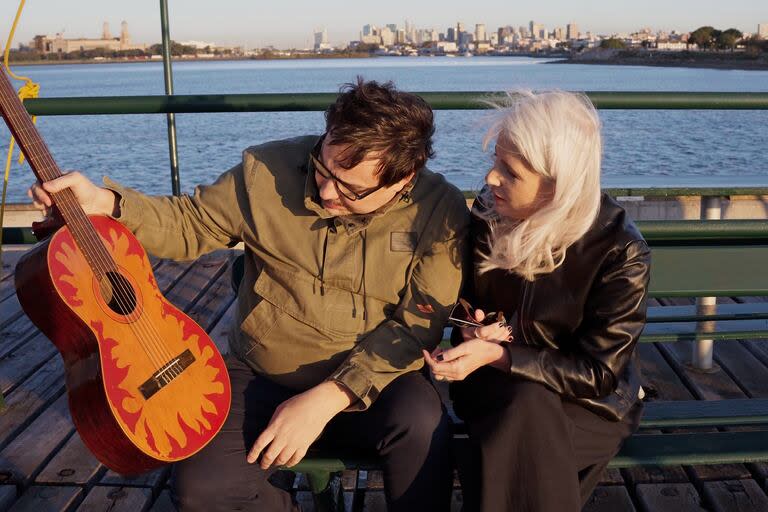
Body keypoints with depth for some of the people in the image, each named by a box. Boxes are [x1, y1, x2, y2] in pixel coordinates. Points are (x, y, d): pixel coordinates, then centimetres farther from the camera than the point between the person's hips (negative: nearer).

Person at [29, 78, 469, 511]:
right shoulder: (267, 170, -9)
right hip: (263, 377, 2)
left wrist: (326, 400, -23)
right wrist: (104, 203, -14)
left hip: (374, 382, -1)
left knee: (422, 425, -33)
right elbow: (190, 226, 4)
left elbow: (417, 325, -15)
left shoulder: (441, 213, -13)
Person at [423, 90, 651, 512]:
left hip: (588, 404, -2)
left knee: (525, 415, -34)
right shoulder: (489, 212, -8)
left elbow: (598, 373, -18)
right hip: (497, 387, 3)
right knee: (527, 405, -32)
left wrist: (498, 355, -29)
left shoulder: (621, 254, -20)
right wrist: (474, 328, -13)